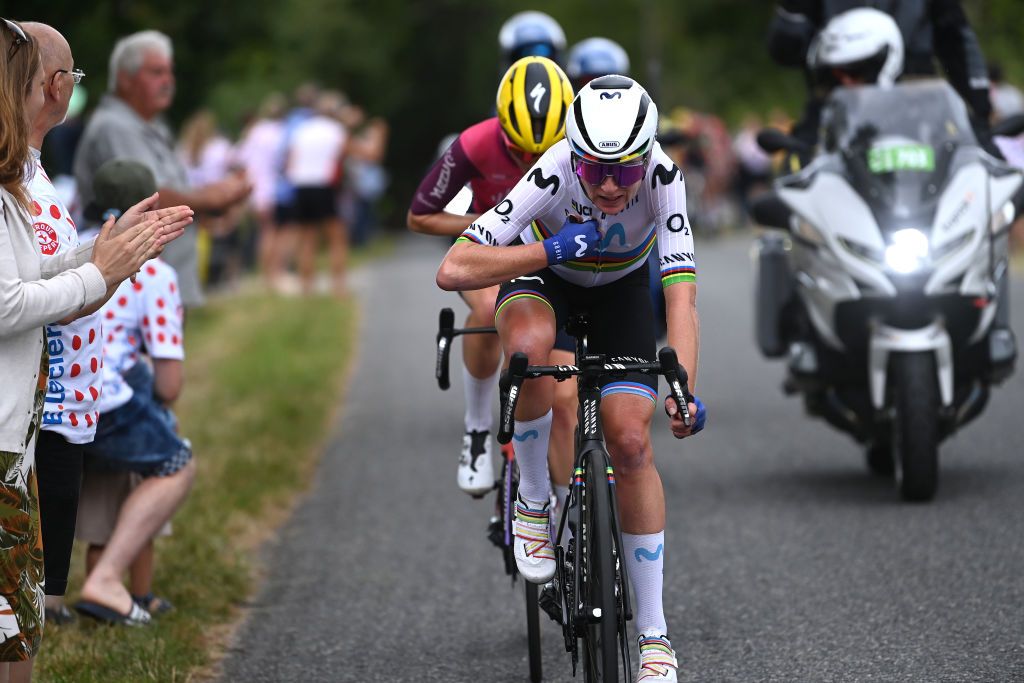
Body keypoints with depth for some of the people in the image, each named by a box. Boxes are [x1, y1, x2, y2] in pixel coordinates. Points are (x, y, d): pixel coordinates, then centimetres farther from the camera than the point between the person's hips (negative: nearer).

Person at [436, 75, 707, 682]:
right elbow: (453, 271, -40)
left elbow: (682, 293, -38)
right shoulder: (553, 175, -37)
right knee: (529, 345, -38)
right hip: (543, 275, -1)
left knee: (632, 443, -12)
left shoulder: (661, 176, -34)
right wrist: (548, 250, -46)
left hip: (621, 290, 1)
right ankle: (534, 500, -14)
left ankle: (654, 631, 0)